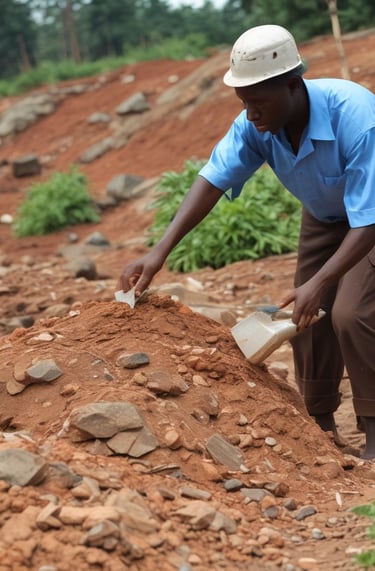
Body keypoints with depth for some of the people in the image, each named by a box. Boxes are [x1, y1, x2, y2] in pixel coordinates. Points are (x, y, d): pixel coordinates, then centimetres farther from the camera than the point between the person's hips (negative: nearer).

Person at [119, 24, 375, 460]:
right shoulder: (256, 125, -24)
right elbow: (212, 179, -24)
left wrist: (318, 283, -48)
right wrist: (160, 252, -33)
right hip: (324, 215, 6)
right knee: (306, 316, 3)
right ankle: (319, 422, 21)